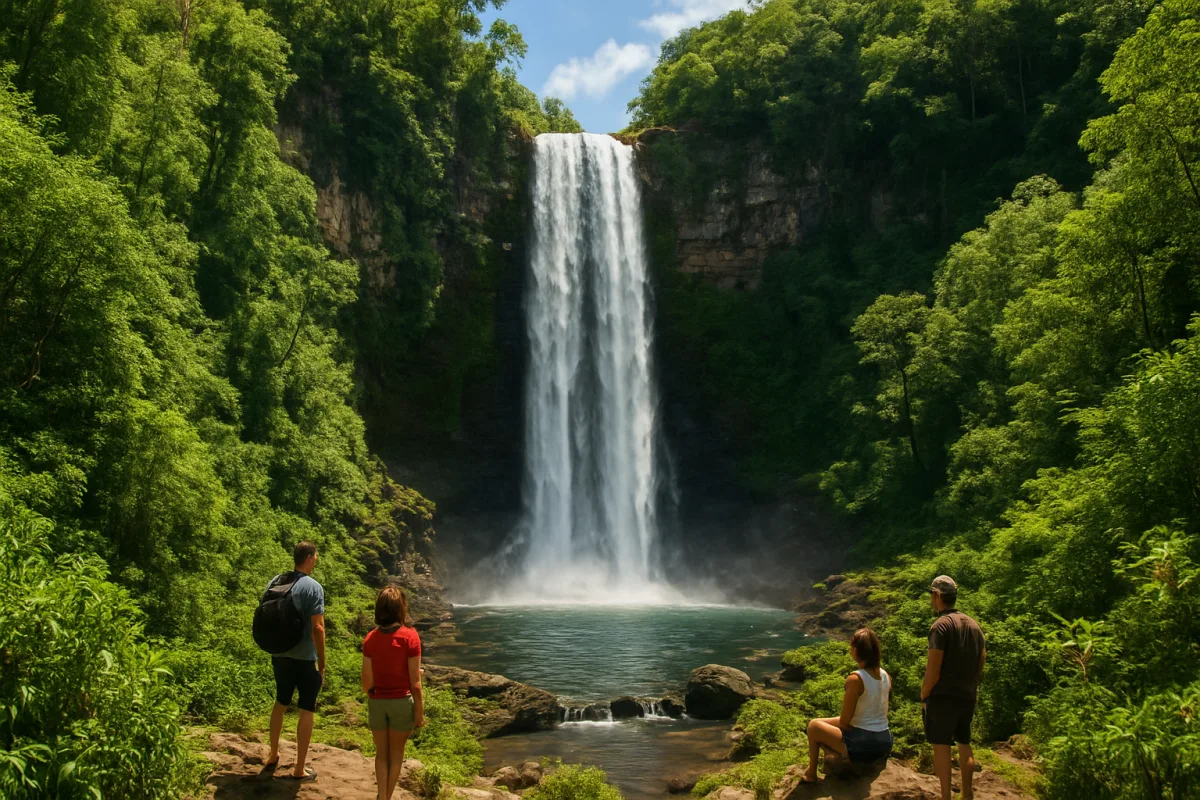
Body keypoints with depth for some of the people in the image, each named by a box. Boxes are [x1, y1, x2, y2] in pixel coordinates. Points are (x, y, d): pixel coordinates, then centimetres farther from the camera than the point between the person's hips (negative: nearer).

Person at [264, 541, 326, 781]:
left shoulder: (275, 581, 2)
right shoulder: (313, 587, -16)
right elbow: (317, 628, -20)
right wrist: (322, 663, -10)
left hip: (280, 656, 6)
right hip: (305, 658, -6)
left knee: (280, 704, 24)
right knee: (307, 711, 7)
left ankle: (273, 756, 36)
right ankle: (299, 769, 13)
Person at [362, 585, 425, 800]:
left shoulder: (370, 639, -5)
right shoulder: (409, 636, -13)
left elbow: (367, 681, -3)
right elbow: (415, 682, -11)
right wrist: (419, 710, -2)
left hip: (377, 702, 2)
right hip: (402, 701, -2)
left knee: (381, 754, 18)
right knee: (396, 754, 15)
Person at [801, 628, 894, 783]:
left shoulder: (856, 679, -19)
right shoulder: (885, 676, 1)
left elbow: (844, 721, -14)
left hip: (863, 746, -7)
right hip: (885, 744, 7)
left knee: (814, 726, 13)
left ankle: (811, 774, 22)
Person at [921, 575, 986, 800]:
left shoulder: (942, 625, -13)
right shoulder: (974, 625, 10)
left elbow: (933, 669, -16)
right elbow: (981, 662, 15)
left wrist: (923, 696, -6)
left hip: (943, 696, -7)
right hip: (967, 696, 7)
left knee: (941, 746, -1)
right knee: (964, 743, 16)